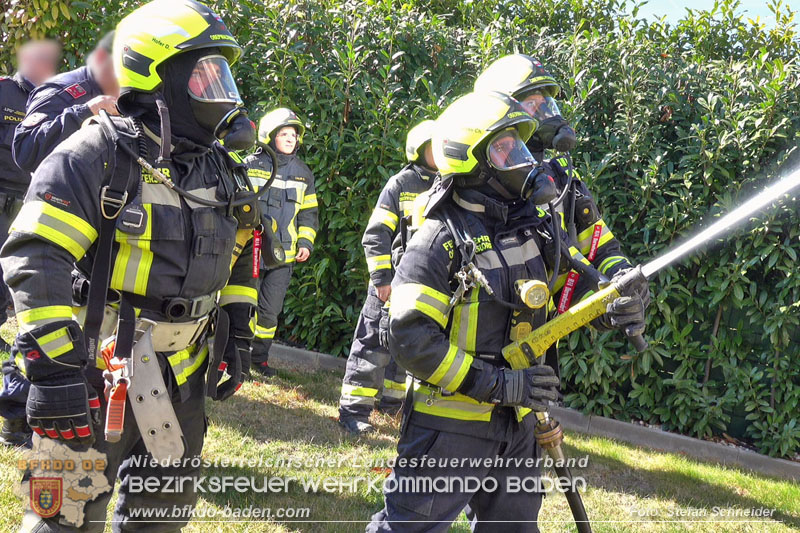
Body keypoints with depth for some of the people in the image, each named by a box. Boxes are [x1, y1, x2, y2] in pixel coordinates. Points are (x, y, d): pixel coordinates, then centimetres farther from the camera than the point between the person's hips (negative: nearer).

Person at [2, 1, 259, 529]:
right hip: (101, 367, -7)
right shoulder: (100, 154, -15)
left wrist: (236, 343, 14)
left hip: (182, 374, 7)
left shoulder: (221, 169, 8)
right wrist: (54, 372, -26)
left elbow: (238, 261, 20)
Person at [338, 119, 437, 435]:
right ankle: (354, 410, -2)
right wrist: (382, 278, -13)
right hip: (393, 282, -6)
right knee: (374, 345, -5)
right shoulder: (400, 185, -5)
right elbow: (376, 234, -8)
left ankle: (392, 399, 29)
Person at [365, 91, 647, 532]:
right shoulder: (441, 239, -16)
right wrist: (500, 384, -24)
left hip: (516, 425, 7)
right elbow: (410, 338, -23)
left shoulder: (532, 224, 5)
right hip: (450, 427, -7)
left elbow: (574, 280, 15)